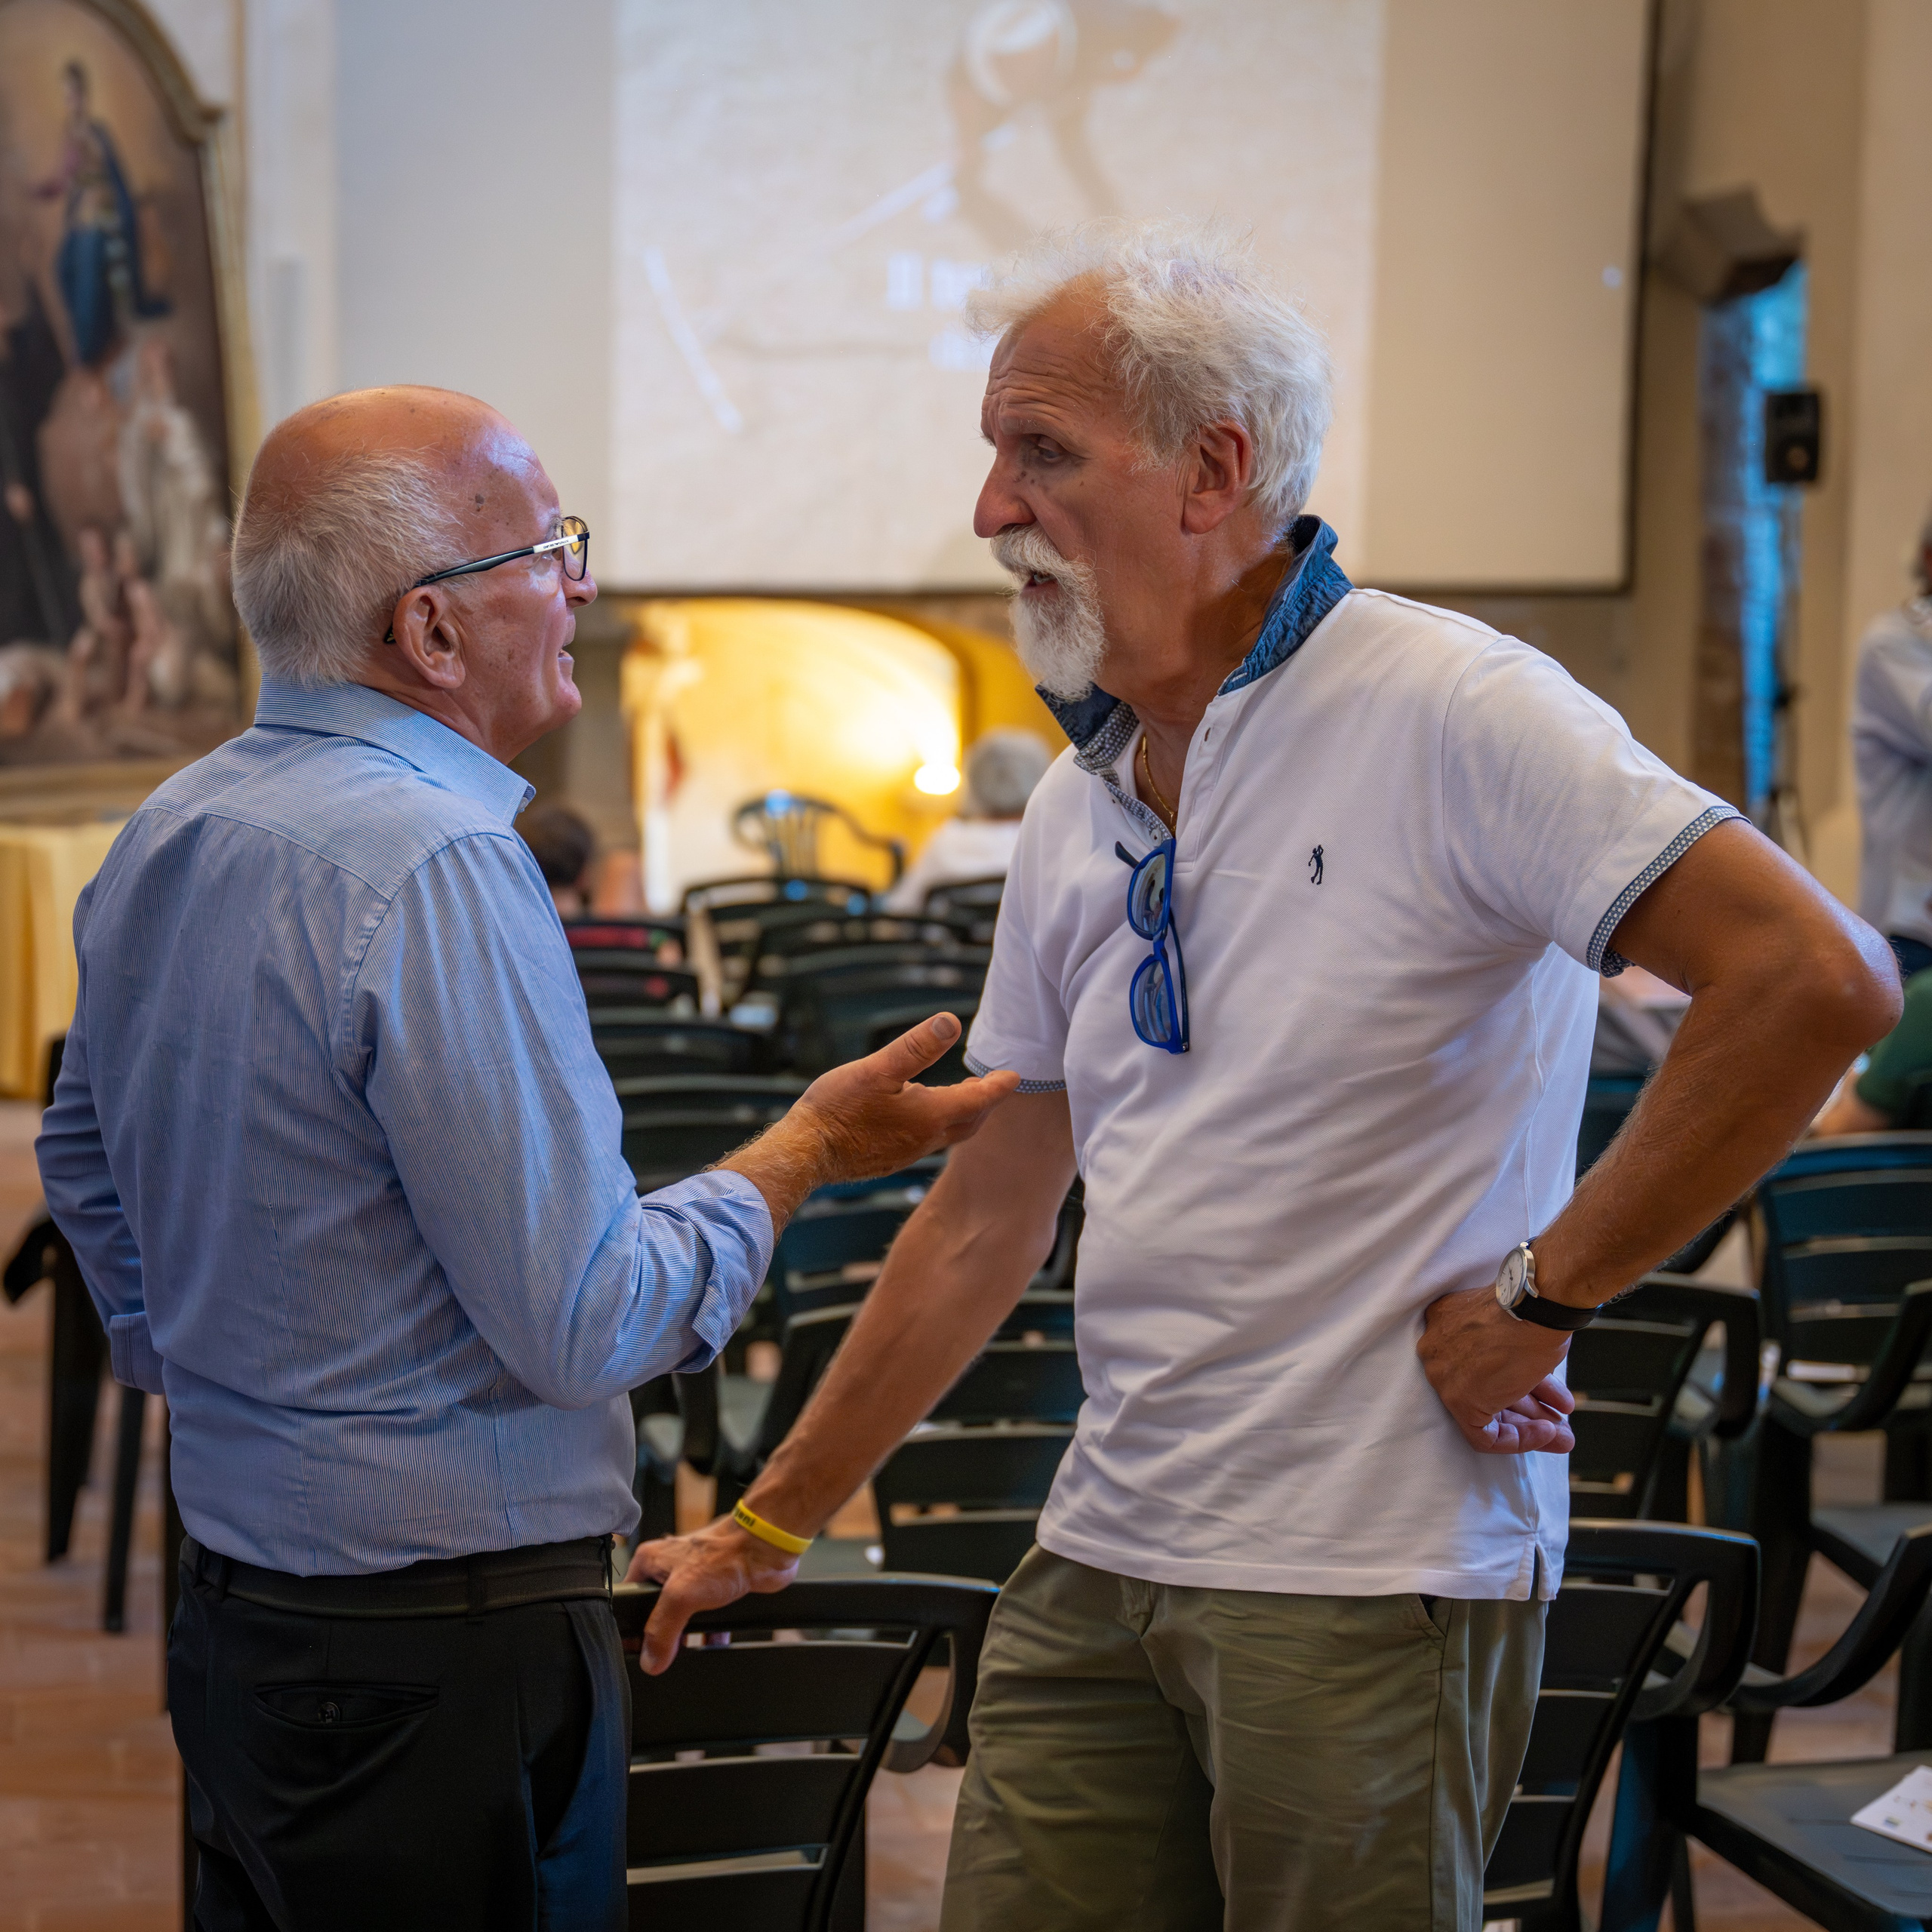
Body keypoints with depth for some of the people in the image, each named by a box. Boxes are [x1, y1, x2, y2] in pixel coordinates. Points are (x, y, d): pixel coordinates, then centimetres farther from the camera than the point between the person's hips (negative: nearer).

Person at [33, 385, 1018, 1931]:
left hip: (232, 1602, 9)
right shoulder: (438, 867, -22)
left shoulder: (166, 833, 7)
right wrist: (805, 1153, -8)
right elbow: (585, 1327, -21)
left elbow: (87, 1165, 23)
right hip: (444, 1643, -9)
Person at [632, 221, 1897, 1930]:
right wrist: (773, 1525, 19)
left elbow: (1816, 982, -20)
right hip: (1100, 1563, 7)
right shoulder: (1082, 807, 11)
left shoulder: (1445, 716, -12)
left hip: (1372, 1579, -7)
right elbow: (984, 1225, 18)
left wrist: (1544, 1294, -15)